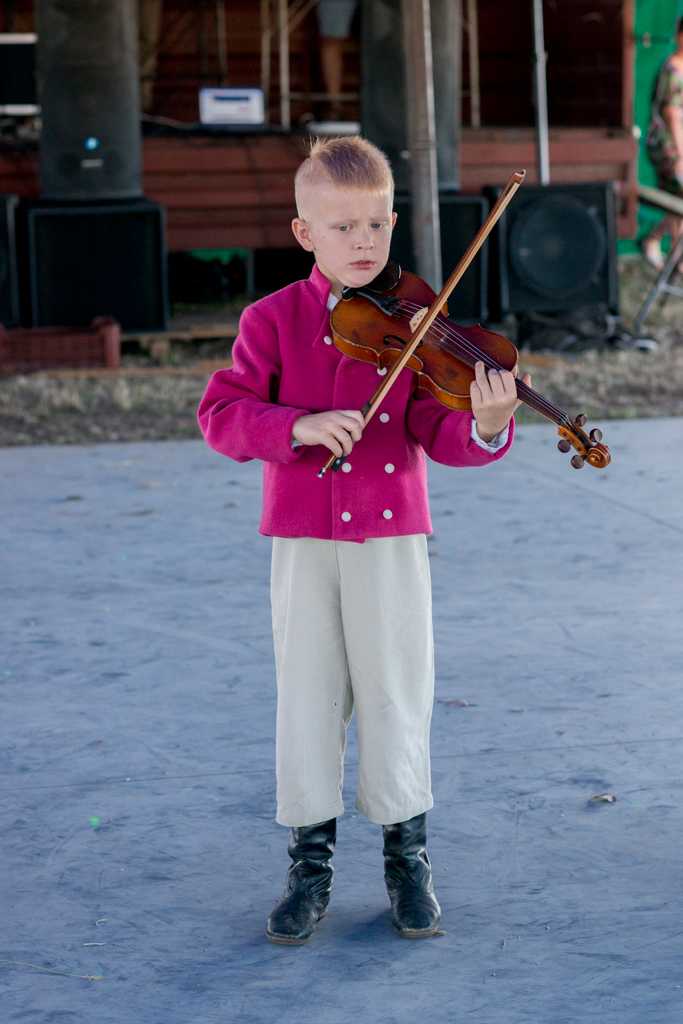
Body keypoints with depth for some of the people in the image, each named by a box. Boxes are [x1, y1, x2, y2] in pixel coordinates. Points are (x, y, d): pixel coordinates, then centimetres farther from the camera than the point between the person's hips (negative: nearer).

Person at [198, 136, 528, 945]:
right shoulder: (273, 321, -1)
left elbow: (437, 430, -7)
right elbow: (220, 413, -7)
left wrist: (486, 428, -30)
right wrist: (298, 427, -23)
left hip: (391, 536, 0)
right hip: (304, 539, 0)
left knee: (395, 692, 5)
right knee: (309, 695, 6)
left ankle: (406, 856, 19)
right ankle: (311, 862, 18)